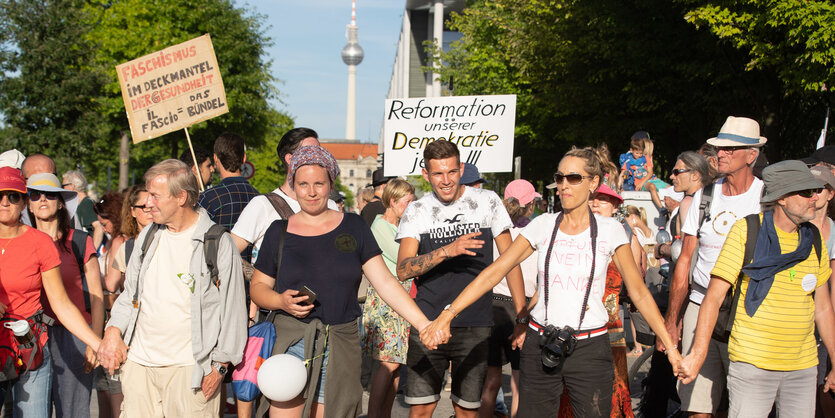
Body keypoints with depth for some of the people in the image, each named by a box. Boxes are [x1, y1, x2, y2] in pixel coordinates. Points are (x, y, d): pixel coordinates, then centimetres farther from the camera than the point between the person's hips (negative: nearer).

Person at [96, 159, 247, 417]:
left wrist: (219, 365, -7)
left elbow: (232, 310, -5)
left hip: (189, 368, -5)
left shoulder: (218, 243, -6)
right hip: (138, 363, 5)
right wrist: (113, 330, 3)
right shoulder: (147, 237, 12)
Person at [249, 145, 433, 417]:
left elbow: (385, 282, 1)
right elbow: (258, 287, 12)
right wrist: (281, 301, -10)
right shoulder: (279, 232, 7)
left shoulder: (353, 227, 7)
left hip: (341, 348, 1)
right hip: (291, 342, -1)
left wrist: (423, 324, -9)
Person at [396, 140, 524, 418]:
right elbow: (403, 270, -8)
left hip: (475, 325, 0)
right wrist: (447, 251, -22)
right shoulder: (416, 212, 4)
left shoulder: (487, 202, 3)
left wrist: (522, 314, 2)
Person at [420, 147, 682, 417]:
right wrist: (447, 314, -12)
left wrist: (670, 346, -9)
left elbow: (638, 292, -1)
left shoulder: (609, 230, -1)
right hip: (540, 344, 2)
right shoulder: (542, 226, 2)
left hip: (590, 348, -1)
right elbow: (493, 273, -3)